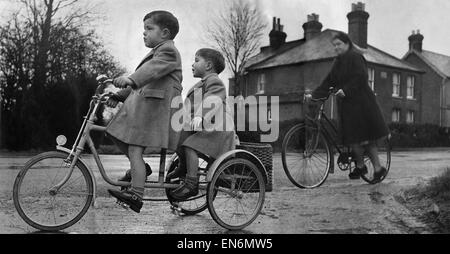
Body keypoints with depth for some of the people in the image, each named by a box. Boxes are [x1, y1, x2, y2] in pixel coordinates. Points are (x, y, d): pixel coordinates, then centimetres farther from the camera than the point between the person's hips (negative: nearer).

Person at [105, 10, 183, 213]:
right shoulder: (157, 52, 28)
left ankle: (136, 195, -17)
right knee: (118, 135, 9)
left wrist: (130, 80, -43)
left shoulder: (168, 51, -5)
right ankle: (139, 169, 19)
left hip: (156, 106, -10)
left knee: (134, 149, -16)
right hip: (142, 103, 10)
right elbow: (140, 80, 28)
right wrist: (119, 95, 19)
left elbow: (153, 69, -27)